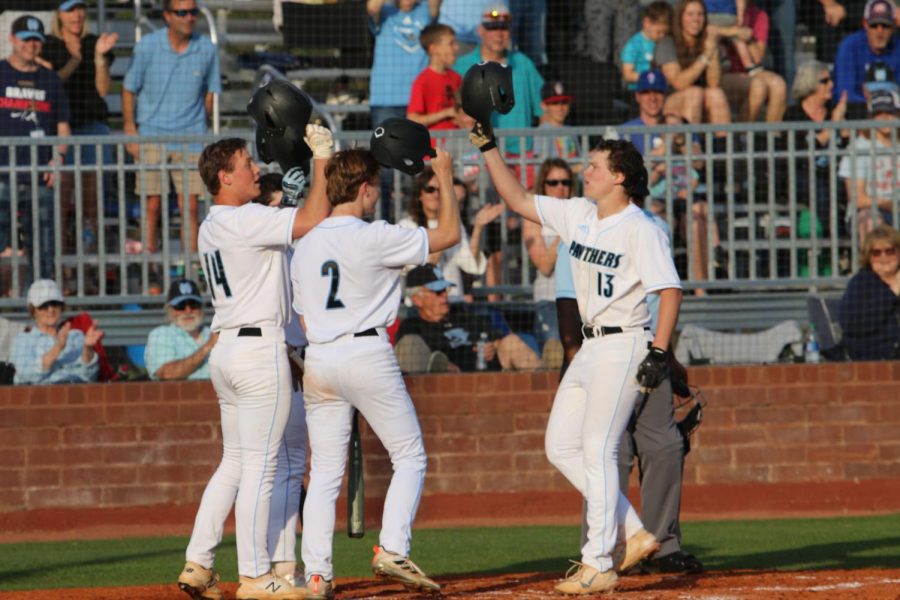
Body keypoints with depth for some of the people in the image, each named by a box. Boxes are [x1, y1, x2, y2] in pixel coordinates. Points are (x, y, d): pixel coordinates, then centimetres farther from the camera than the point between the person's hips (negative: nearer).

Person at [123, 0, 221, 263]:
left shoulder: (207, 49, 0)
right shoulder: (147, 46, -3)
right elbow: (129, 90, 5)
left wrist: (202, 127, 11)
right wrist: (130, 132, 1)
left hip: (191, 139, 1)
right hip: (152, 136, -1)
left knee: (190, 206, -2)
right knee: (152, 206, -2)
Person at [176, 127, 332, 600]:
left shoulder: (210, 227, 14)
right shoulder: (244, 220, -15)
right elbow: (313, 220, -21)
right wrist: (321, 158, -13)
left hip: (225, 348, 10)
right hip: (260, 348, -10)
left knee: (235, 462, 15)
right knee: (260, 465, -4)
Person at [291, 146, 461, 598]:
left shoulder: (305, 246, 10)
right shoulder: (374, 238, -9)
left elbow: (304, 316, 13)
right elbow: (448, 235, -3)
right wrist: (445, 179, 8)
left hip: (318, 358, 6)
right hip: (367, 353, -6)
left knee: (325, 471, 8)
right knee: (410, 457, 4)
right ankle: (392, 550, -10)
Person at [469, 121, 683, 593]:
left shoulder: (641, 230, -14)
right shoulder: (578, 215, 9)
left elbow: (670, 291, -17)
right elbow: (517, 200, 16)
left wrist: (659, 353, -23)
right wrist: (487, 146, 10)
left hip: (623, 346, -9)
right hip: (590, 346, 9)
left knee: (598, 449, -10)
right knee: (561, 446, 8)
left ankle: (599, 565, -6)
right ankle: (633, 534, 13)